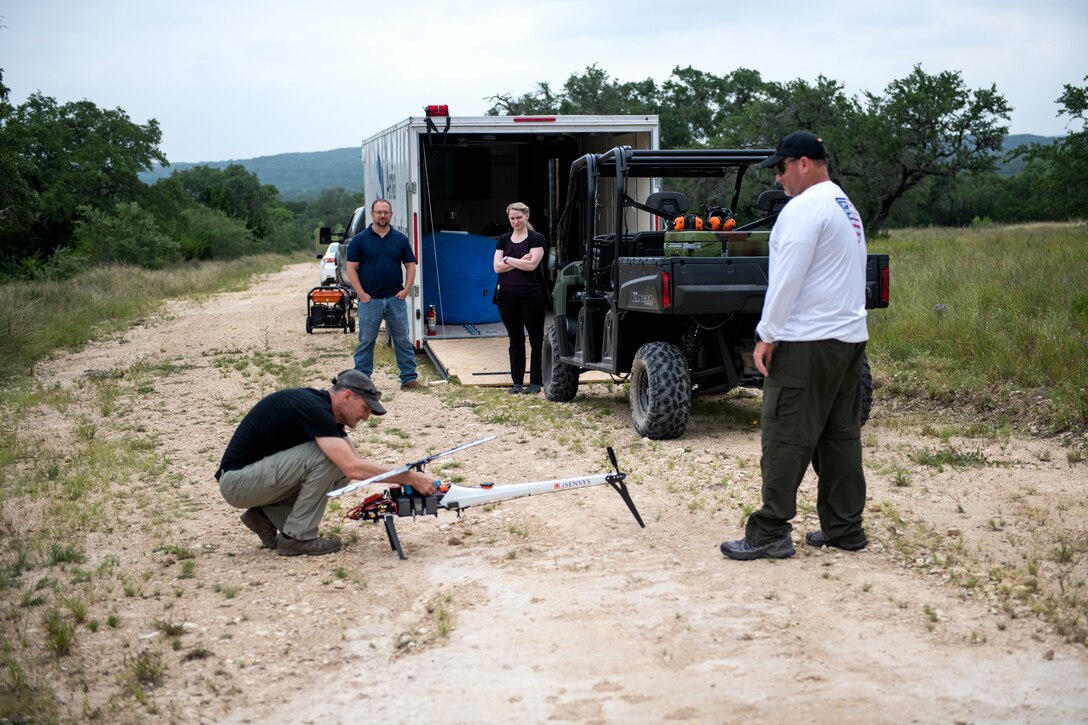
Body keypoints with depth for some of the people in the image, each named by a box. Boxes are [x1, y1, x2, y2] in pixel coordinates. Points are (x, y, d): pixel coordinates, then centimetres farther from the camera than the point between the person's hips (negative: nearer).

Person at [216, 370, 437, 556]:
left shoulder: (323, 409, 8)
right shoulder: (313, 409, -21)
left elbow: (352, 464, 11)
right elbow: (353, 468, -29)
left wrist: (404, 478, -2)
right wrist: (411, 478, -23)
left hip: (256, 474, 9)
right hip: (237, 482, -9)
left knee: (338, 470, 1)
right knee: (325, 455, -21)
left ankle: (268, 515, 8)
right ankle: (297, 537, -10)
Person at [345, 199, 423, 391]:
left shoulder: (400, 239, 8)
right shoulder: (360, 239, 1)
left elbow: (410, 266, 11)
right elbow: (351, 268, 0)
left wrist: (406, 290, -2)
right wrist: (361, 293, -8)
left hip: (396, 298, 2)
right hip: (370, 300, -2)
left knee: (403, 340, 4)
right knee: (366, 342, 4)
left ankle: (409, 378, 10)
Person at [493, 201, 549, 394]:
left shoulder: (536, 238, -1)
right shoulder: (503, 240, 12)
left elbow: (532, 264, -14)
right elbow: (497, 267, 1)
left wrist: (508, 260, -5)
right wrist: (520, 262, -9)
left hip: (531, 296, -4)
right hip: (507, 296, 4)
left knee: (536, 339, 0)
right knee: (515, 339, 9)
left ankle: (536, 381, 5)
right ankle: (517, 382, 14)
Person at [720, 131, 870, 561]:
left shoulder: (805, 208, -12)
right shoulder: (846, 207, 19)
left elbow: (787, 279, -18)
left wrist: (766, 335, -13)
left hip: (808, 342, -10)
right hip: (850, 336, 10)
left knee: (785, 437, -7)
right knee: (841, 435, 11)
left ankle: (770, 533, -6)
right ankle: (844, 528, 14)